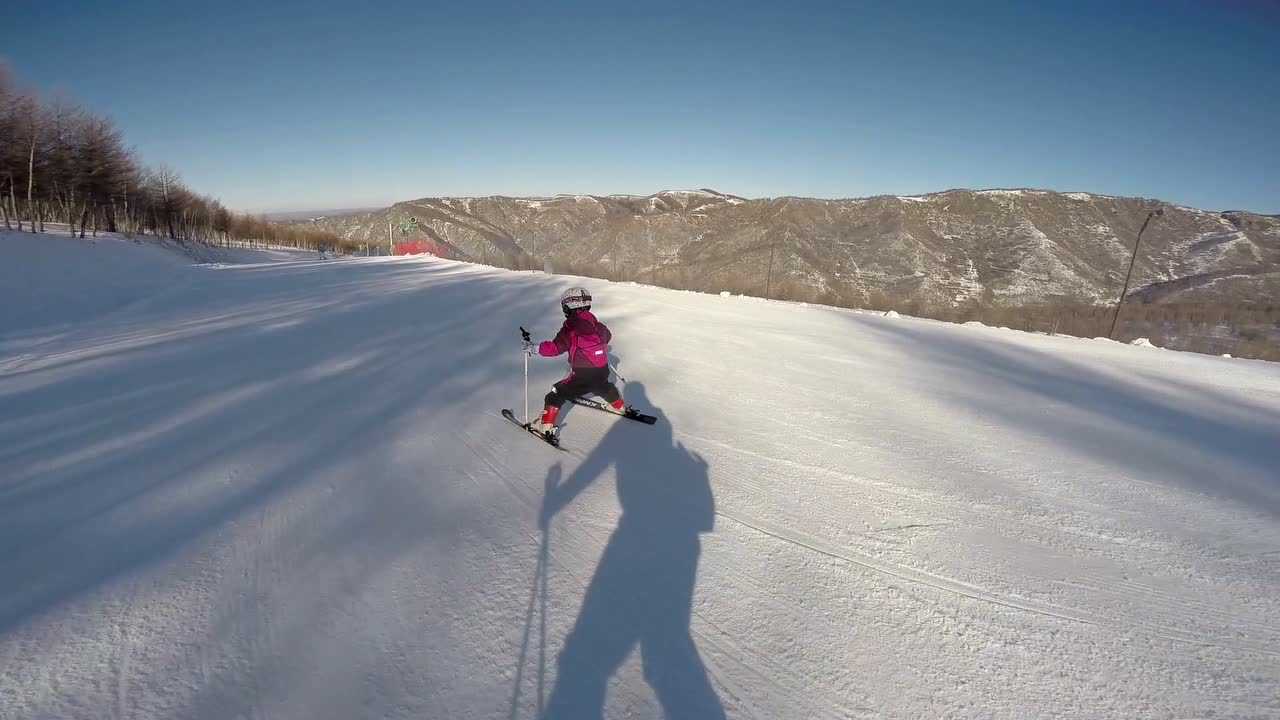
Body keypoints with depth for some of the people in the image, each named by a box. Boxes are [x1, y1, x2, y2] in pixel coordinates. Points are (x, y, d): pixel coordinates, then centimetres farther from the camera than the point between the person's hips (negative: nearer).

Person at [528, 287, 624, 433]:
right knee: (604, 387, 37)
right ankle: (618, 405, 56)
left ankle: (546, 424, -2)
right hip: (602, 372, 6)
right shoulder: (596, 323, 7)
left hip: (582, 375, -6)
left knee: (558, 393, 4)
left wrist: (536, 348, -5)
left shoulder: (570, 328, -13)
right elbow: (607, 336, 27)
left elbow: (555, 348, -16)